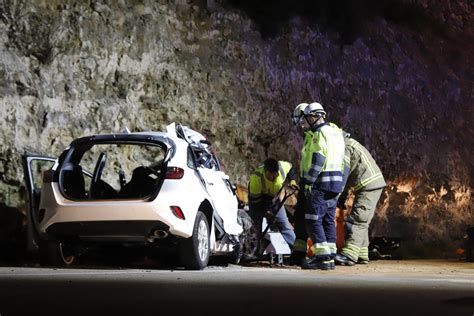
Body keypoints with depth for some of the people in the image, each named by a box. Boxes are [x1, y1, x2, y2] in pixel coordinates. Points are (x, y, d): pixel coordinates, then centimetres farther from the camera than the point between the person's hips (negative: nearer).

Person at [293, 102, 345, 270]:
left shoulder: (319, 134, -12)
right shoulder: (336, 132, 18)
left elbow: (318, 161, -21)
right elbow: (342, 161, 20)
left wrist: (307, 182, -18)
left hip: (321, 184, -9)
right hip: (335, 184, 9)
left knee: (313, 220, -6)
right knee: (328, 221, 11)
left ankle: (323, 257, -10)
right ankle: (329, 257, 12)